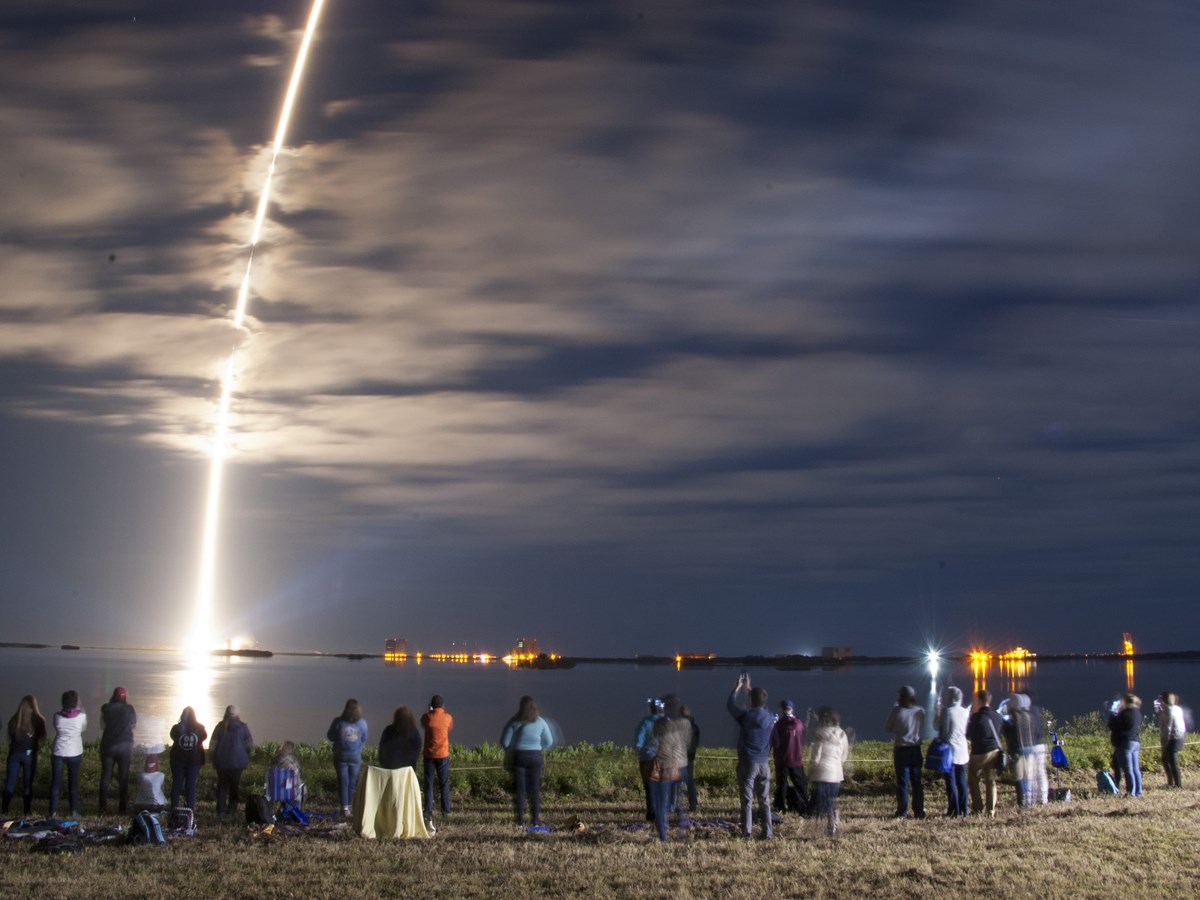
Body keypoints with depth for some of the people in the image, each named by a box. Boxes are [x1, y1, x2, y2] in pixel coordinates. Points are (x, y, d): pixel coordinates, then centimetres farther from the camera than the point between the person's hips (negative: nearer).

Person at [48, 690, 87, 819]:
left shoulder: (57, 716, -4)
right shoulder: (81, 715, -8)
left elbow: (57, 728, 12)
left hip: (58, 752, 1)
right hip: (74, 753, -1)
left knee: (55, 782, 7)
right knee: (73, 782, 9)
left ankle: (53, 811, 8)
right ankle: (74, 812, 10)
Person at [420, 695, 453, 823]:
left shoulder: (426, 717, -7)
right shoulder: (448, 717, -5)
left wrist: (428, 710, 21)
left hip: (429, 755, 0)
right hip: (443, 755, 0)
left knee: (429, 784, 4)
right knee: (444, 784, 11)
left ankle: (428, 811, -2)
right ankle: (446, 810, 11)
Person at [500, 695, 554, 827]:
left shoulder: (514, 722, -5)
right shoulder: (540, 722, 2)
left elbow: (504, 742, -4)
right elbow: (549, 742, 7)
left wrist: (512, 748, 15)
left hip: (519, 756, -2)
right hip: (535, 757, 2)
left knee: (519, 789, 3)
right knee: (535, 789, 6)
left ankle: (520, 819, -1)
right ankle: (535, 819, 3)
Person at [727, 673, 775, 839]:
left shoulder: (746, 716, -13)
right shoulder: (770, 717, 0)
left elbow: (730, 704, 4)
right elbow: (762, 706, 23)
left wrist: (738, 687, 17)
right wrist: (749, 689, 31)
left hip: (748, 763, -4)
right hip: (764, 763, 4)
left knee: (747, 800, 1)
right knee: (765, 800, 10)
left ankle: (746, 833, 2)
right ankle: (767, 832, 10)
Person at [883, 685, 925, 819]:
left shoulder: (896, 711, -13)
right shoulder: (920, 712, -3)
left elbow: (887, 728, -3)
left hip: (901, 750, -3)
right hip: (916, 750, 3)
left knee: (902, 782, 2)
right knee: (916, 781, 10)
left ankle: (902, 812, 1)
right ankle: (919, 811, 11)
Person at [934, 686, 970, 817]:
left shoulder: (946, 712, -13)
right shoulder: (965, 712, 2)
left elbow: (937, 726, -5)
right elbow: (967, 730, 13)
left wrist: (937, 711, 5)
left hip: (950, 751, -5)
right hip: (963, 751, 5)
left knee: (951, 782, 0)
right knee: (962, 781, 12)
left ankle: (954, 811, -1)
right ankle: (964, 809, 14)